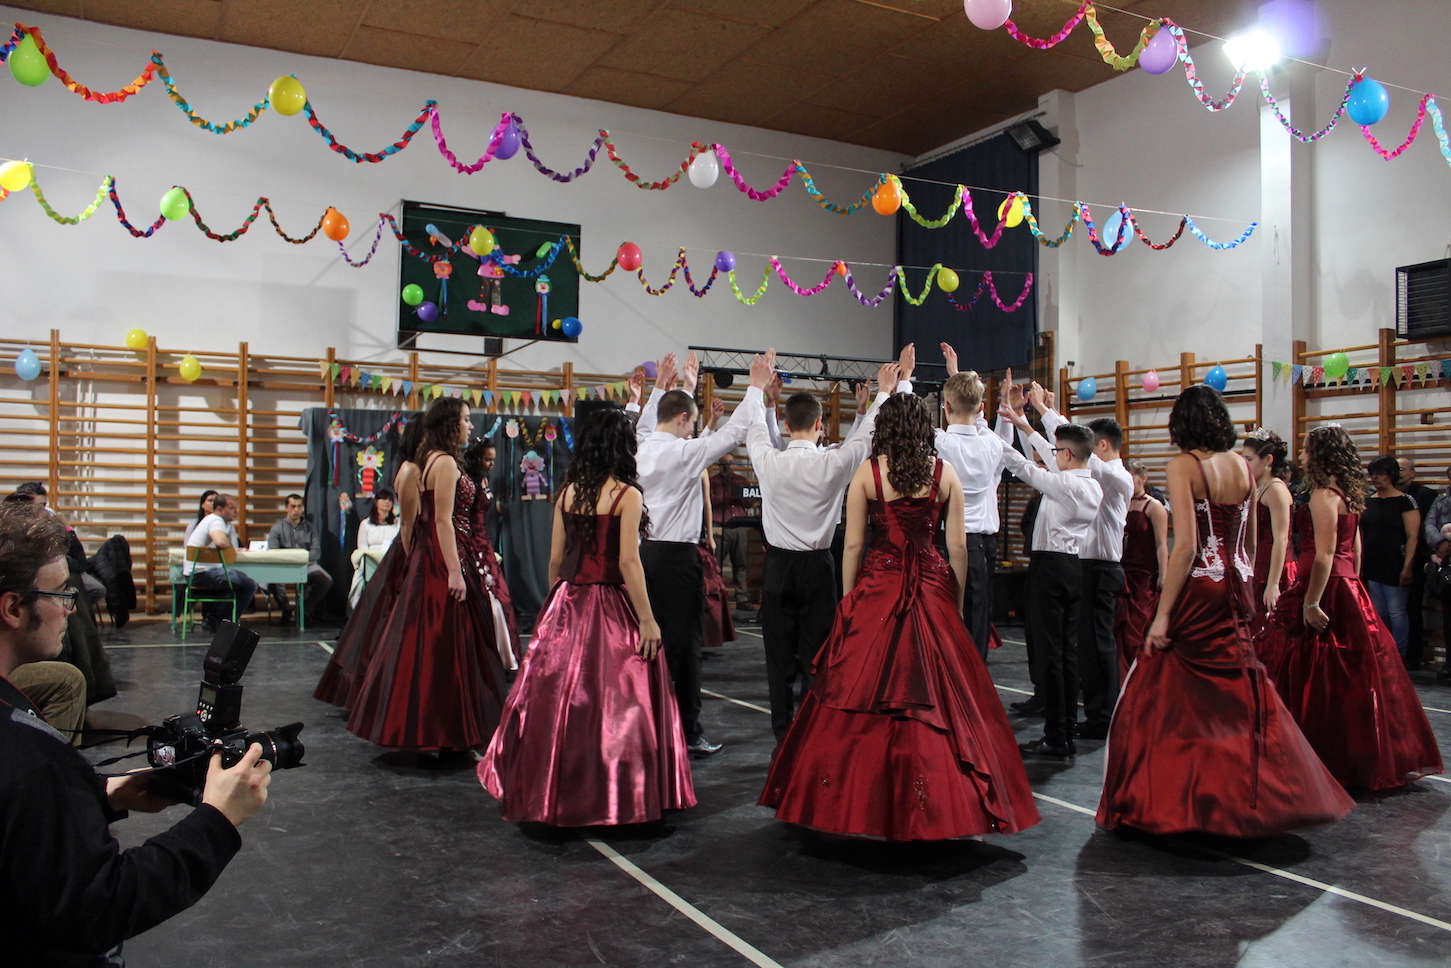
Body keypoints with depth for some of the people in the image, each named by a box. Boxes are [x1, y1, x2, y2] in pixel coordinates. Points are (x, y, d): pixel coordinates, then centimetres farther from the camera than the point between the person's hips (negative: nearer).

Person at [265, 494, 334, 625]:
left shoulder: (310, 528, 16)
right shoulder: (277, 528, 14)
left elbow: (316, 552, 2)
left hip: (308, 565, 1)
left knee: (326, 580, -27)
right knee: (273, 580, -34)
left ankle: (305, 609, -3)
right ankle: (286, 610, -7)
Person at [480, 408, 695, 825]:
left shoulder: (568, 493, 5)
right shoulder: (626, 495, -10)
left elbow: (555, 559, 7)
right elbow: (628, 562, -15)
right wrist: (648, 621, -12)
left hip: (566, 606, 6)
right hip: (610, 607, -6)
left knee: (560, 694, 14)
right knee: (613, 701, 3)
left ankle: (551, 791, 25)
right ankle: (615, 797, 11)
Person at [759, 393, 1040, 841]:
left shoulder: (867, 472, -3)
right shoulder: (944, 472, 1)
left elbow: (853, 545, -3)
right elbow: (958, 546, 1)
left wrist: (848, 601, 6)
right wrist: (956, 602, 11)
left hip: (877, 590, -1)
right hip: (931, 591, 2)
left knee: (864, 695, 6)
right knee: (940, 696, 7)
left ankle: (864, 804, 12)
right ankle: (946, 804, 14)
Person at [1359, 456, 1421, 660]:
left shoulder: (1405, 501, -5)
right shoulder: (1368, 502, 12)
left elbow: (1412, 536, -10)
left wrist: (1407, 566, -17)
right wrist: (1359, 564, 8)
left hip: (1395, 565, -6)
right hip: (1372, 566, 6)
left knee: (1396, 611, -4)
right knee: (1378, 613, 10)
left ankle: (1400, 656, 5)